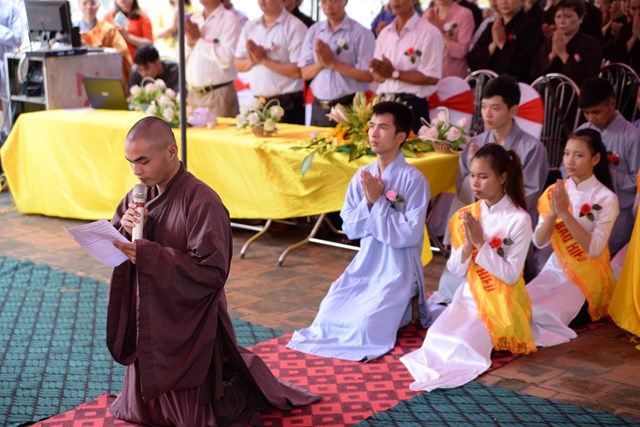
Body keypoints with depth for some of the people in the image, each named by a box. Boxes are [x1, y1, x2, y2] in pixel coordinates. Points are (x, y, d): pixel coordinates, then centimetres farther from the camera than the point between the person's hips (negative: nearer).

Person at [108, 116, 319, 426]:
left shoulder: (201, 201, -21)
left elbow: (211, 271, -24)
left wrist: (149, 255, -29)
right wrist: (124, 228, -15)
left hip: (188, 327, -7)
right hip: (148, 322, 7)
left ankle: (248, 385, 31)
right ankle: (222, 375, 40)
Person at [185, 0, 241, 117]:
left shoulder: (229, 18, -6)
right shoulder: (193, 20, 14)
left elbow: (227, 57, -19)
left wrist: (199, 40, -10)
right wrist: (189, 42, -6)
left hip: (219, 93, -6)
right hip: (193, 93, 6)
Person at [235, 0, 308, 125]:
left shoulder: (295, 27, -9)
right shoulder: (250, 26, 10)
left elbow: (298, 71, -16)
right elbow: (239, 65, 10)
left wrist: (264, 59, -17)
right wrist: (252, 60, -11)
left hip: (287, 104, -6)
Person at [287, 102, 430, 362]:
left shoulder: (413, 179, -13)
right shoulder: (362, 176, 4)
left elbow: (410, 234, -18)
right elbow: (349, 228, 3)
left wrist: (379, 201, -17)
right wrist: (368, 202, -13)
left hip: (399, 269, -6)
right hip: (364, 265, 6)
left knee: (366, 326, -21)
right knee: (328, 315, -8)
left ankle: (404, 310, 10)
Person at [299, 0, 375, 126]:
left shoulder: (360, 33, -7)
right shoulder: (314, 31, 8)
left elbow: (368, 75, -13)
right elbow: (305, 73, 8)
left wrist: (332, 63, -14)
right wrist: (321, 63, -12)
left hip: (349, 107, -5)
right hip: (318, 108, 5)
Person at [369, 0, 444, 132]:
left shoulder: (428, 32, -7)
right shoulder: (385, 32, 14)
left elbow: (432, 77, -14)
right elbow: (377, 75, 13)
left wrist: (394, 73, -15)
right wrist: (383, 71, -11)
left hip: (412, 105, -6)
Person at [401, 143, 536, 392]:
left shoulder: (519, 219, -13)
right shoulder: (465, 216, 2)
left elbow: (510, 274, -16)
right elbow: (455, 270, 3)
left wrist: (481, 243, -21)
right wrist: (468, 245, -17)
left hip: (502, 303, -5)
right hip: (470, 296, 5)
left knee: (461, 346, -24)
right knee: (436, 338, -18)